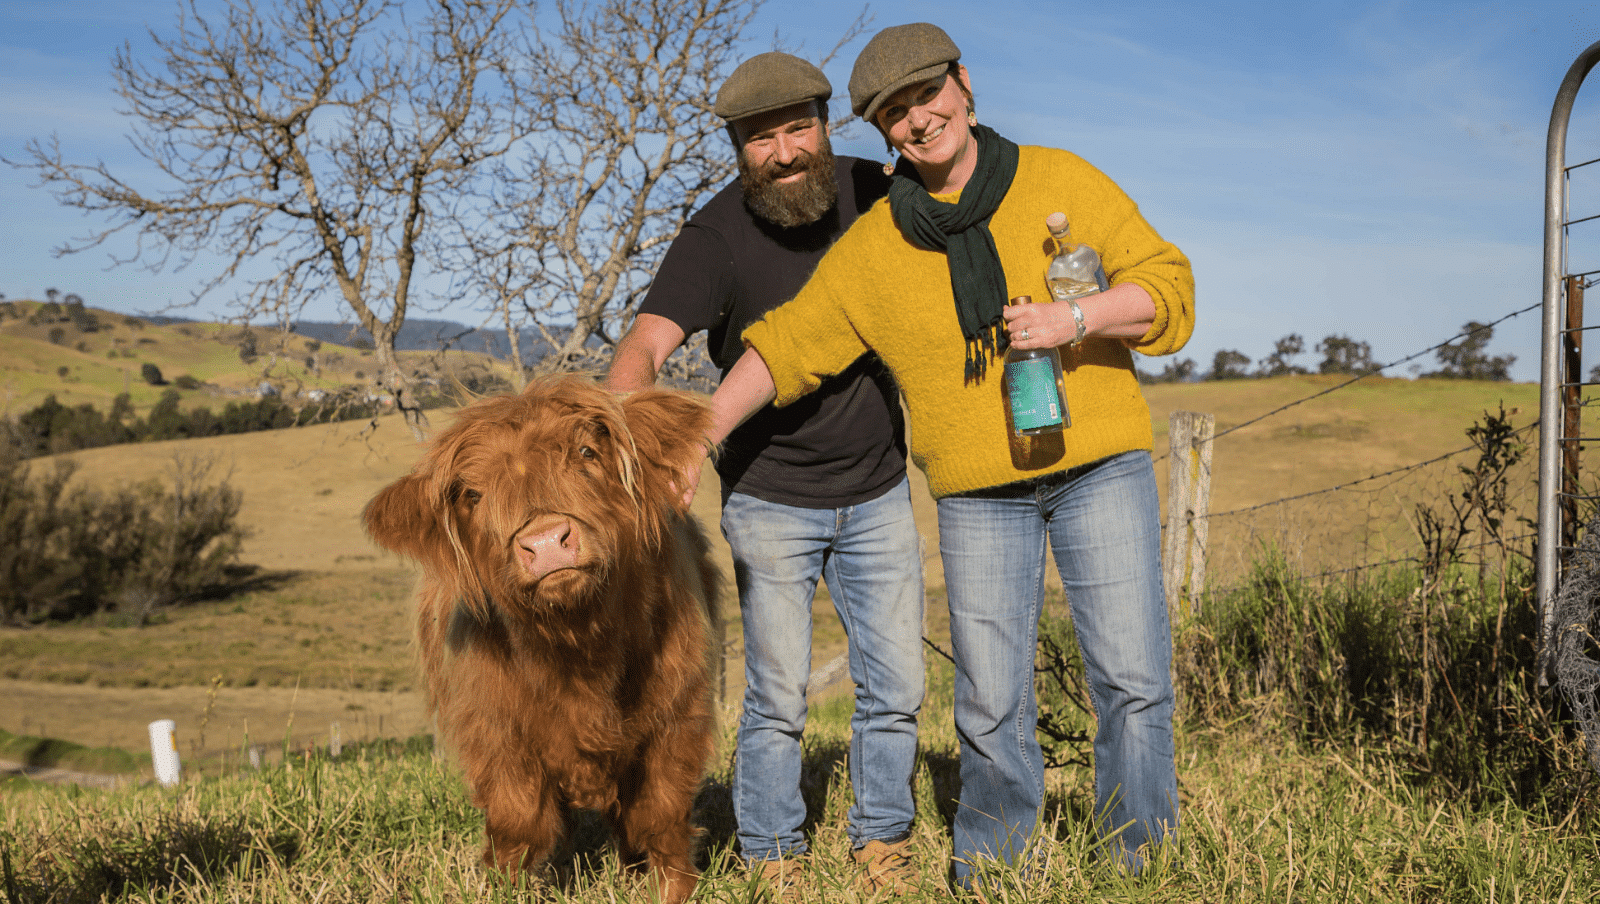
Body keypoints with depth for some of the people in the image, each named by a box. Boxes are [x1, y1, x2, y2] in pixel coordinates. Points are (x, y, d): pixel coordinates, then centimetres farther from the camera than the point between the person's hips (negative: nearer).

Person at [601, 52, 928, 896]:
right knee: (777, 694, -3)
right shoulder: (717, 236, -19)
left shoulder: (869, 191, -6)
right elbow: (644, 347, -32)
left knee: (895, 685, 7)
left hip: (877, 494, 4)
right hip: (769, 501, -3)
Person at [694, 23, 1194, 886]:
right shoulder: (872, 249, 3)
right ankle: (989, 869, 20)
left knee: (1131, 676, -3)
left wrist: (1075, 317, -19)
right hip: (978, 494, 1)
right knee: (990, 701, 0)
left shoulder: (1062, 182, 1)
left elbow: (1168, 285, -1)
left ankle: (1143, 862, 14)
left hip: (1099, 465, 0)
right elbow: (782, 348, 7)